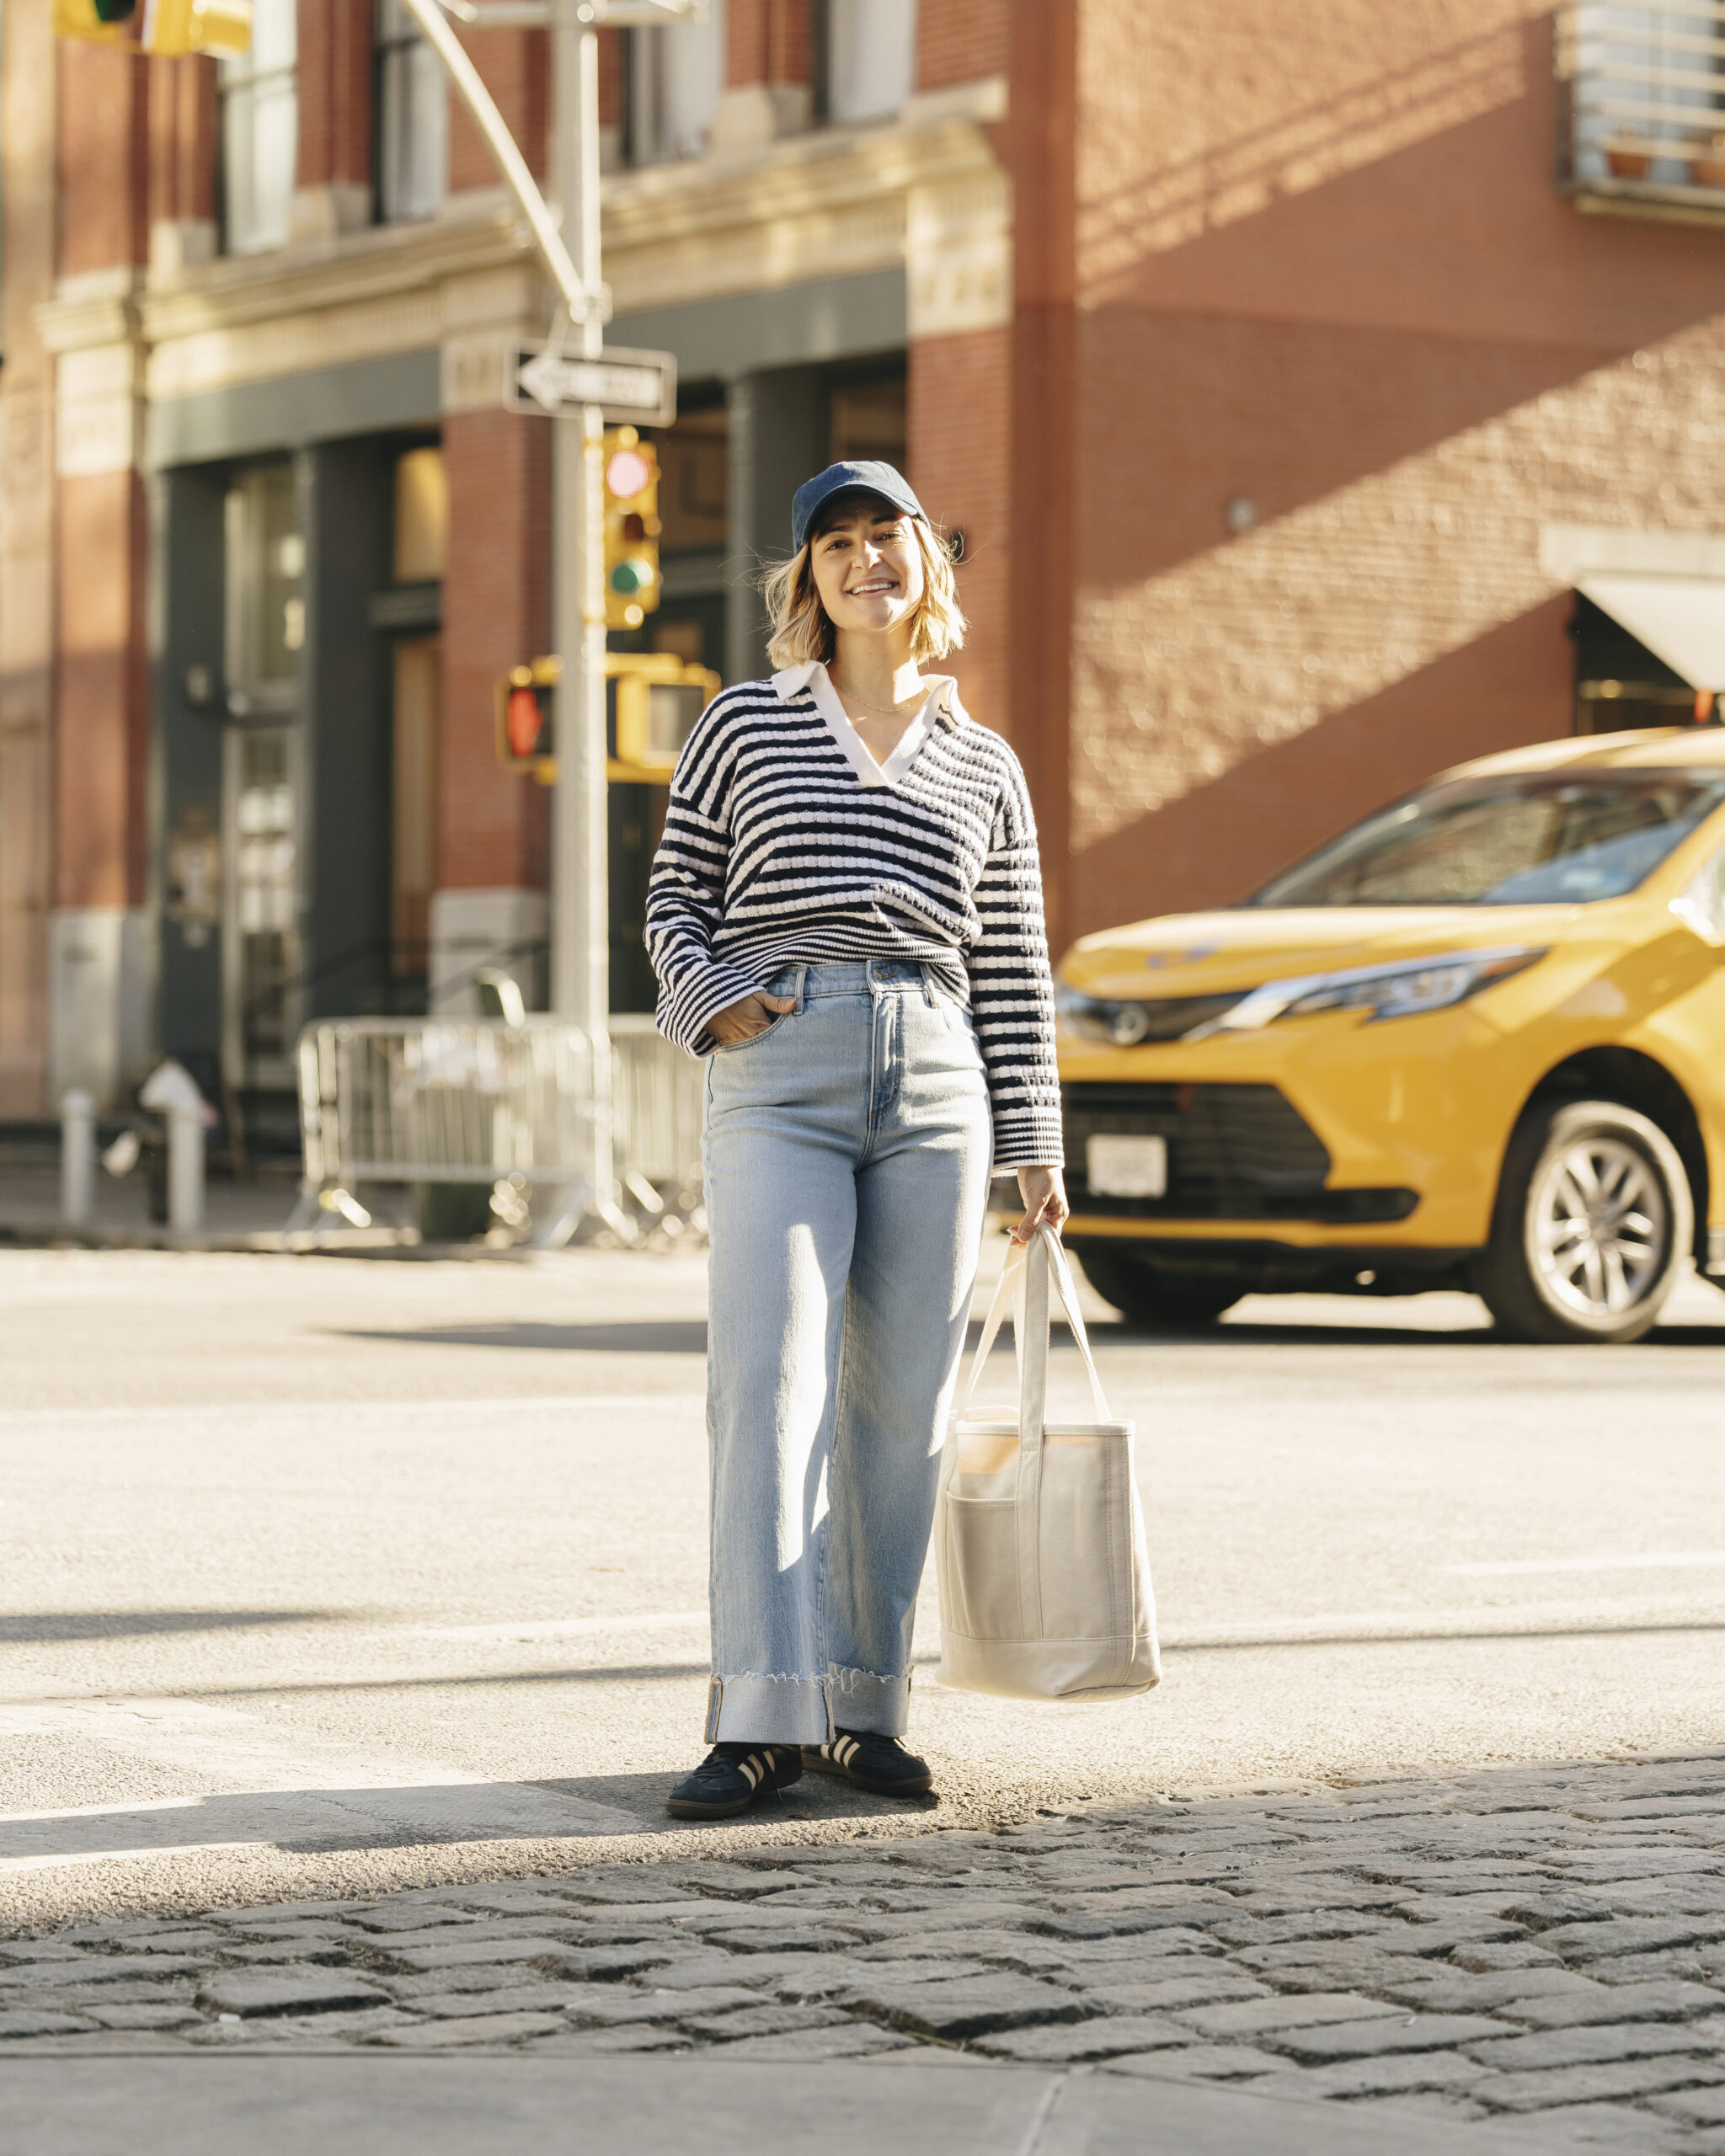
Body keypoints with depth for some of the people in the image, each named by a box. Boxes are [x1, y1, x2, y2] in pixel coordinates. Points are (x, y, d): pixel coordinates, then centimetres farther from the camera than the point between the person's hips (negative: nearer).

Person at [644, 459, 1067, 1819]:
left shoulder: (985, 767, 15)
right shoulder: (746, 726, 11)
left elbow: (1013, 972, 15)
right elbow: (674, 899, 13)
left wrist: (1033, 1145, 9)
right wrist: (709, 993, -7)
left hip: (935, 1088, 2)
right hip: (779, 1079, -2)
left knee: (900, 1405, 3)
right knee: (771, 1384, -13)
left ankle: (864, 1709, 10)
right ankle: (761, 1715, -16)